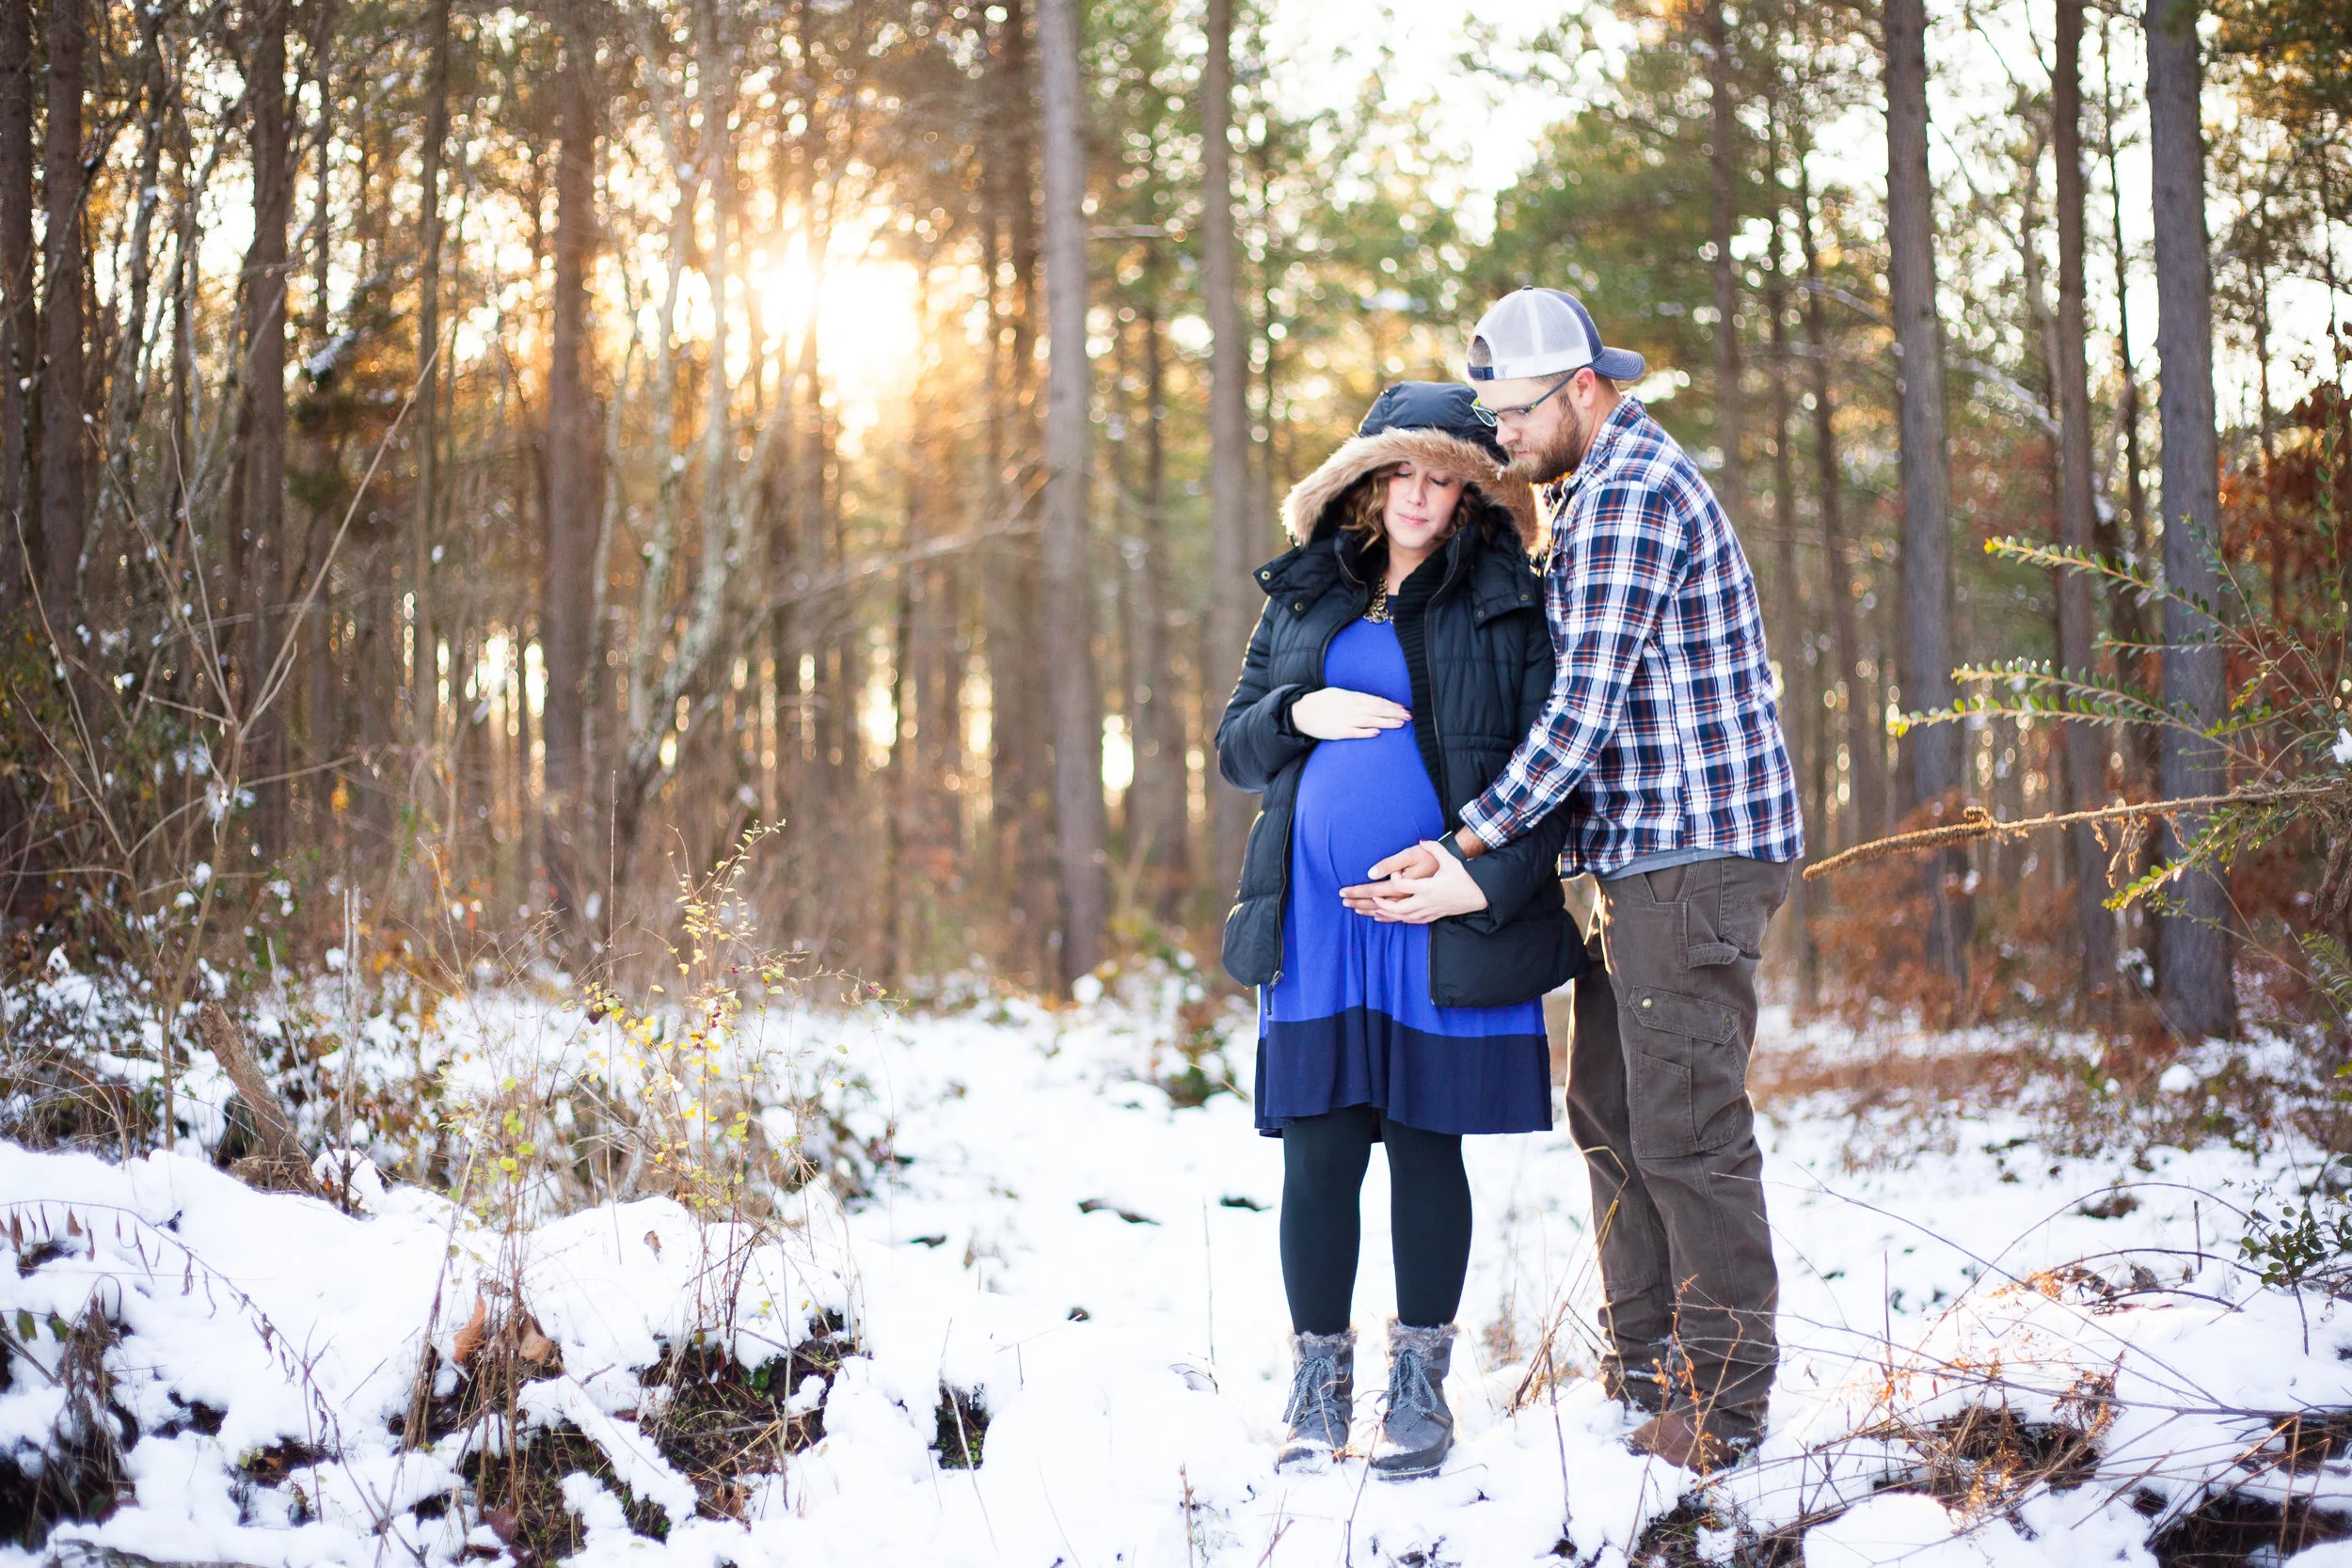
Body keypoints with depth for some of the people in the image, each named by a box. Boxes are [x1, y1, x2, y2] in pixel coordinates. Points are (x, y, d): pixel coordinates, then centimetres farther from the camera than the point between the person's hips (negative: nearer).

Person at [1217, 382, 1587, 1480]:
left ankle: (1420, 1386, 14)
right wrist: (1301, 714, -5)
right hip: (1315, 917, 3)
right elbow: (1235, 744, 16)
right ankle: (1318, 1381, 12)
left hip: (1443, 922, -2)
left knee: (1425, 1144, 3)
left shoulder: (1508, 603, 4)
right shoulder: (1303, 597, 14)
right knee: (1318, 1152, 0)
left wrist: (1492, 880, -14)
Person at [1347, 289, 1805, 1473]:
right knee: (1610, 1111, 13)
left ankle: (1723, 1409, -2)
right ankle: (1642, 1375, 20)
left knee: (1686, 1128, -8)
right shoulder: (1609, 485, 20)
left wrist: (1467, 845, -16)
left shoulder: (1626, 490, -13)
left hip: (1693, 846, -11)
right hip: (1648, 852, 11)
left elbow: (1584, 707, -19)